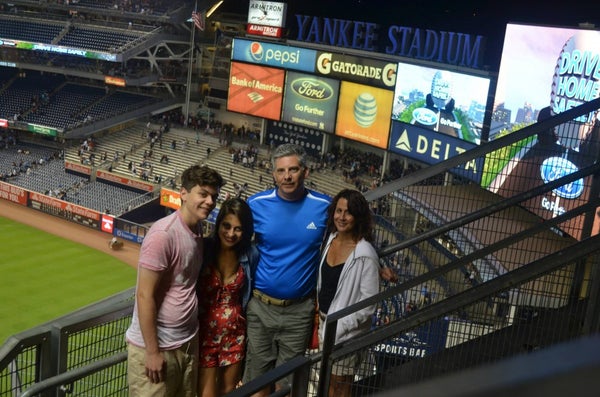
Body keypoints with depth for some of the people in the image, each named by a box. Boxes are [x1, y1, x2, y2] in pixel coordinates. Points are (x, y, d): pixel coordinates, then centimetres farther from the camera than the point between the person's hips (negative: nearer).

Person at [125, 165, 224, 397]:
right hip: (156, 346, -8)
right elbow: (145, 296, -19)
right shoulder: (163, 234, -20)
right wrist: (152, 351, -17)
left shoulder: (197, 228, 5)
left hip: (188, 342, 8)